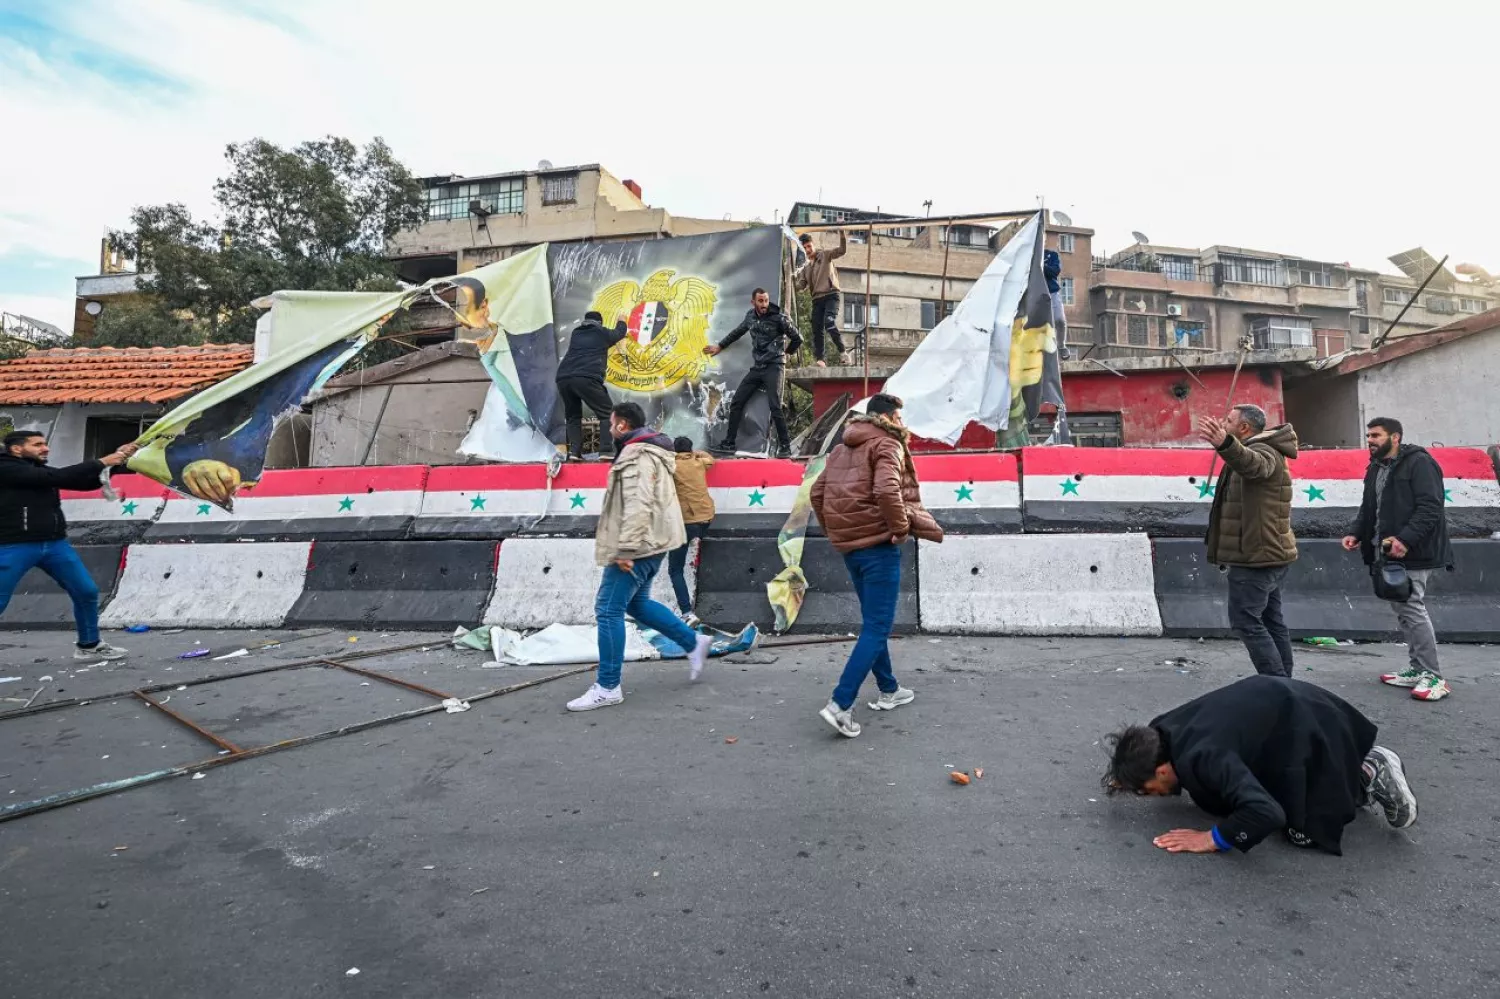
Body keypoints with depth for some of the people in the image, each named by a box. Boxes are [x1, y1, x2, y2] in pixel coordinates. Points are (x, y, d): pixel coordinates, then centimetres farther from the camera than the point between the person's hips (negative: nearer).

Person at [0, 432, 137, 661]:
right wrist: (102, 462, -17)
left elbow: (87, 483, 10)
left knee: (87, 592, 6)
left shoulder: (42, 471, 14)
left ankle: (89, 646, 19)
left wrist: (116, 460, -2)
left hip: (56, 544, 7)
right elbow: (57, 477, -19)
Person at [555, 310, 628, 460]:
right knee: (607, 413, 3)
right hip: (586, 378, -5)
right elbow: (620, 333, 39)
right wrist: (621, 322, 62)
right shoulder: (602, 333, 18)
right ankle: (605, 451, -11)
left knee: (573, 416, 20)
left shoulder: (576, 333, 28)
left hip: (563, 378, 5)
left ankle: (574, 451, 5)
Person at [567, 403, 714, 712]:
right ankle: (694, 642, 25)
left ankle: (607, 687, 0)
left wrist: (626, 549, -27)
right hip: (649, 543, 11)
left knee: (609, 610, -6)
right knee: (636, 603, 21)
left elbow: (637, 506, -26)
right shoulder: (648, 451, 18)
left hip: (638, 546, -11)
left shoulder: (636, 456, -15)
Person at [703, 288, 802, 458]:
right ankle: (728, 443, 11)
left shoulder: (779, 318, -8)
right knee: (736, 403, 3)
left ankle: (785, 447, -7)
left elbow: (797, 338, -3)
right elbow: (738, 332, 27)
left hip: (773, 367, -6)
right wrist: (720, 346, 32)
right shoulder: (750, 316, 9)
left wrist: (785, 353, 12)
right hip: (756, 368, 6)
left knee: (775, 406, -16)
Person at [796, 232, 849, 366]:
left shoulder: (825, 255, 7)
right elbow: (801, 285, 13)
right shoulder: (805, 267, 21)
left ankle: (843, 352, -19)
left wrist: (842, 234, -19)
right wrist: (794, 277, -5)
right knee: (817, 329, -2)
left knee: (829, 322, -26)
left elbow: (842, 250, -6)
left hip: (831, 294, -6)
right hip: (817, 299, 6)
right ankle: (818, 359, 1)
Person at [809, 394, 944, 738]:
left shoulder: (842, 448, 15)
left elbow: (818, 493, 14)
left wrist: (834, 531, 17)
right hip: (878, 545, -8)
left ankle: (888, 690, 32)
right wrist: (901, 527, -14)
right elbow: (887, 491, -26)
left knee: (873, 621, 20)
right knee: (876, 628, -4)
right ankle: (840, 704, -10)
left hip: (849, 545, 8)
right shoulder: (886, 444, -8)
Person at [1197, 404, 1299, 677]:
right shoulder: (1264, 451, 19)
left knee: (1245, 621, -10)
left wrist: (1225, 444, -63)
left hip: (1255, 555, -11)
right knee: (1271, 620, 14)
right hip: (1269, 552, 11)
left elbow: (1252, 464, -43)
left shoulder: (1262, 451, -16)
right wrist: (1224, 443, 57)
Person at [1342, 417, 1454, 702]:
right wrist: (1356, 533, 5)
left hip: (1413, 552, -9)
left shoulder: (1418, 462, -10)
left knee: (1413, 609, -10)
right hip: (1388, 551, 9)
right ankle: (1417, 670, 20)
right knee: (1402, 610, 12)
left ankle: (1433, 676, -2)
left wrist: (1405, 539, -29)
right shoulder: (1375, 468, 15)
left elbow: (1430, 508, -19)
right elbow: (1368, 508, 21)